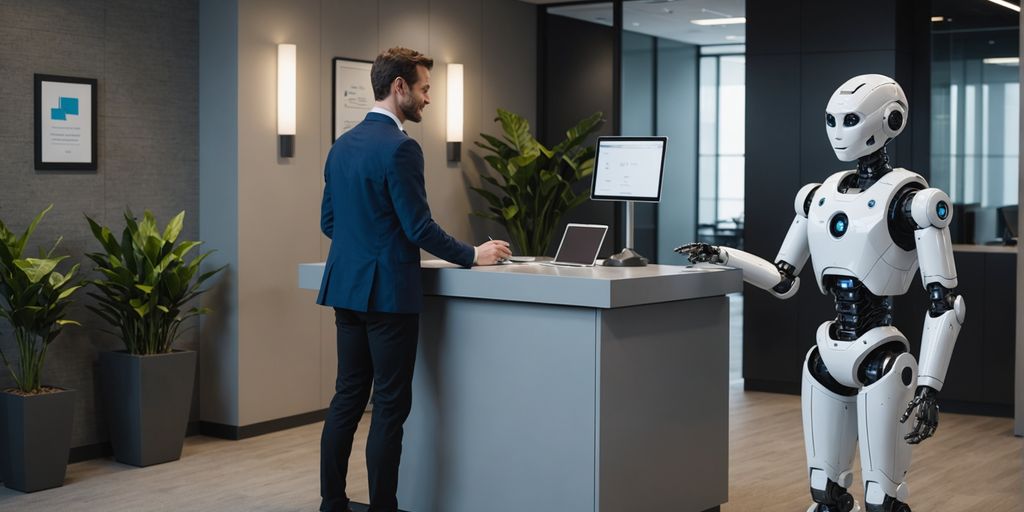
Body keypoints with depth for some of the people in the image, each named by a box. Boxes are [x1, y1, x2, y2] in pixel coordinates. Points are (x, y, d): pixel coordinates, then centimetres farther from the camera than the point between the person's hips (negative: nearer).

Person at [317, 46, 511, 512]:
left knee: (348, 397, 12)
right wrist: (473, 256, -5)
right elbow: (419, 227, -17)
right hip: (388, 292, -8)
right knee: (390, 405, -1)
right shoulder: (400, 148, -16)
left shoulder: (342, 145, 11)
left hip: (346, 286, 9)